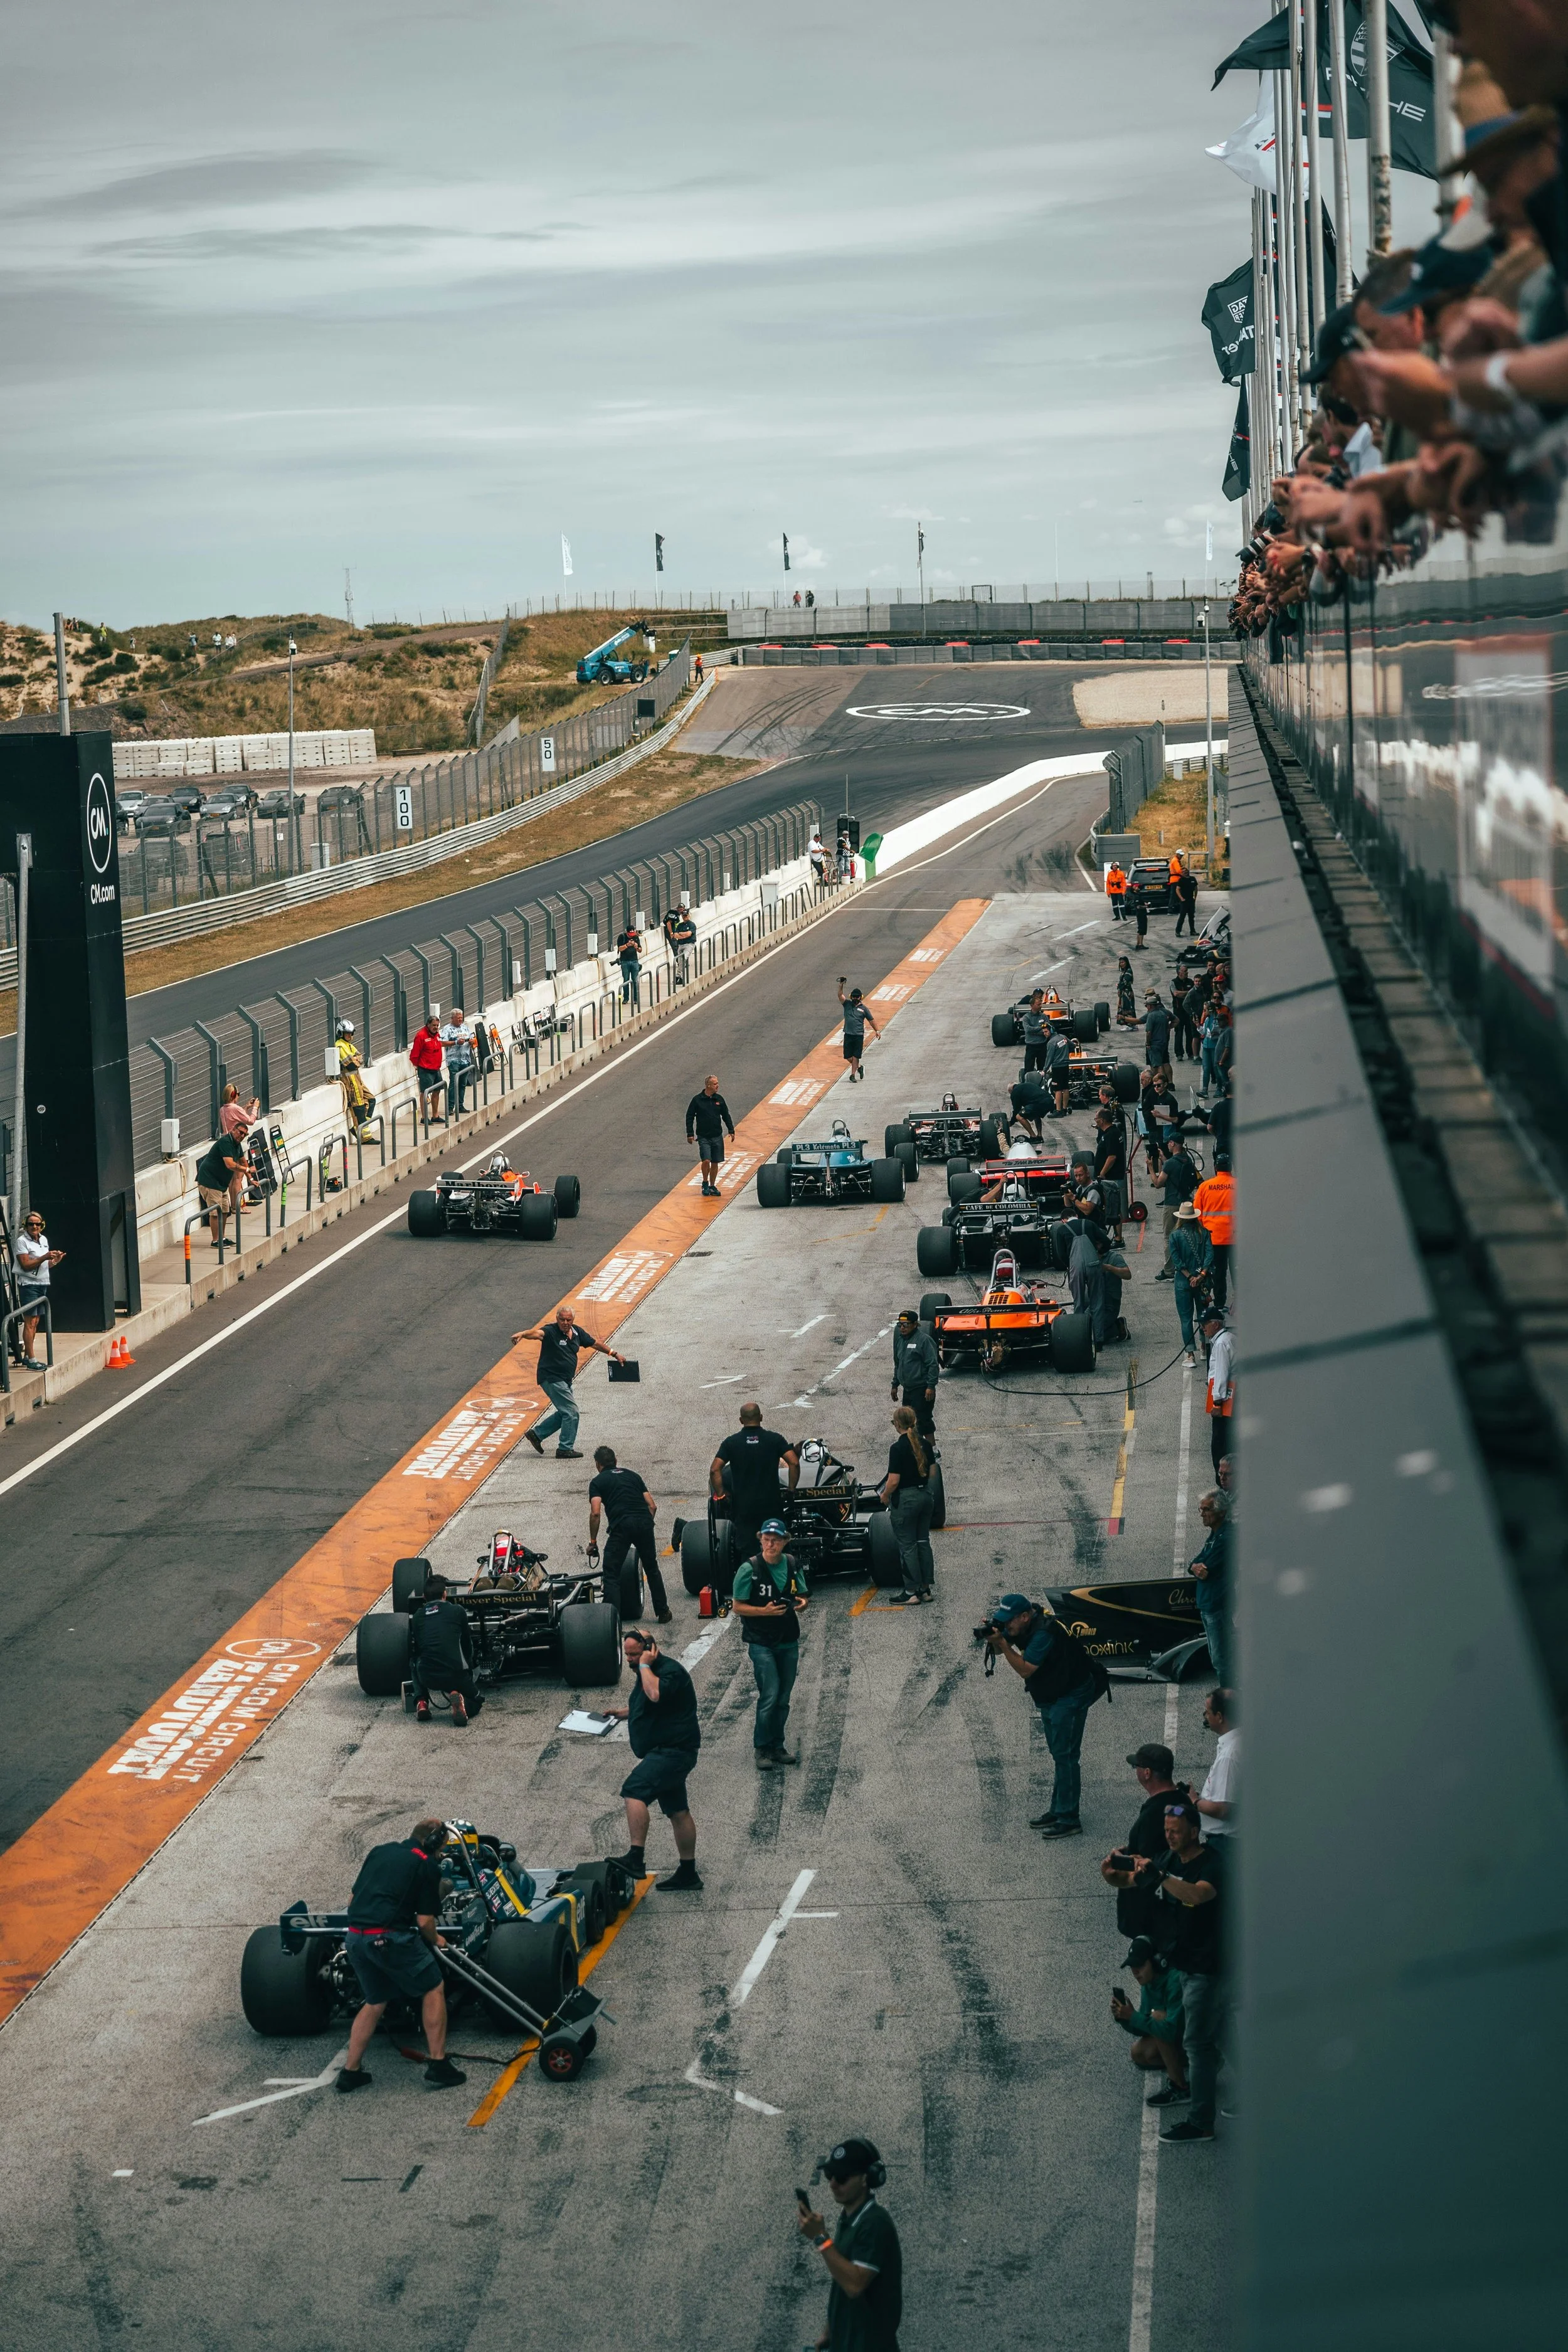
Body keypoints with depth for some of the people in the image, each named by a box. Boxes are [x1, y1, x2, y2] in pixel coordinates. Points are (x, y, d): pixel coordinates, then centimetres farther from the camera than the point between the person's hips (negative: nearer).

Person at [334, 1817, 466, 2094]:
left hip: (354, 1936, 6)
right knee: (433, 1989, 12)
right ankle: (438, 2066, 10)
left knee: (375, 2002, 23)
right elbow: (424, 1921, 0)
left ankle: (350, 2071, 19)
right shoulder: (428, 1866, 3)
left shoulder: (380, 1851, 19)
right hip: (390, 1937, -6)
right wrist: (435, 1941, 20)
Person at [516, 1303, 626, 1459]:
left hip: (565, 1381, 9)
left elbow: (595, 1344, 16)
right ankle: (565, 1449, 2)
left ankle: (537, 1434, 27)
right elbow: (537, 1333, -38)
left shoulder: (577, 1332, 4)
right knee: (572, 1413, -8)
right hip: (552, 1379, -9)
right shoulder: (551, 1332, -17)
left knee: (565, 1413, 18)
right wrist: (522, 1334, -60)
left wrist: (615, 1355, 24)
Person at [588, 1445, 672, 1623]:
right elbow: (652, 1506, 18)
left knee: (612, 1574, 4)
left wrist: (593, 1542, 6)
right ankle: (663, 1613, 26)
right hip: (645, 1523, 4)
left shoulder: (597, 1481, 13)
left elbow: (595, 1513, -1)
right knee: (652, 1569, 22)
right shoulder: (633, 1475, 26)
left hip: (621, 1527, -4)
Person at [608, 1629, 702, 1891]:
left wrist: (644, 1666, -22)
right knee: (677, 1812, 14)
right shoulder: (650, 1672, 16)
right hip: (666, 1752, 11)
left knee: (634, 1790, -25)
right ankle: (688, 1875, 20)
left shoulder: (671, 1670, -15)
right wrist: (622, 1713, 18)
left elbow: (656, 1694, -37)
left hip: (674, 1750, -11)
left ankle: (635, 1858, -33)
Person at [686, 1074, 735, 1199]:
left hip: (717, 1137, 4)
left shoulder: (719, 1099, 6)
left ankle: (712, 1186, 19)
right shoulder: (697, 1100, -5)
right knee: (706, 1161, -16)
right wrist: (690, 1133, -4)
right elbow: (689, 1117, 0)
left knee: (715, 1163, 7)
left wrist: (731, 1131, 10)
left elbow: (726, 1116, 15)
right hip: (703, 1137, -4)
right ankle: (705, 1184, 4)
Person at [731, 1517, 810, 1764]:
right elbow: (737, 1606, -8)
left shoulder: (793, 1566, 3)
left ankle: (777, 1747, 23)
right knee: (770, 1696, -11)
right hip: (761, 1643, -5)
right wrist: (764, 1611, -22)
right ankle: (761, 1749, 2)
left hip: (789, 1642, 5)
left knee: (783, 1698, 11)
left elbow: (802, 1596, 15)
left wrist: (801, 1604, -9)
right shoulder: (749, 1569, -12)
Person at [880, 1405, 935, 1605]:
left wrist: (885, 1496, -2)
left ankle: (912, 1592, 6)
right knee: (923, 1542, 15)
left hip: (905, 1499, -7)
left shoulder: (898, 1448, -19)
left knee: (907, 1546, 2)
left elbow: (894, 1481, -19)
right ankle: (926, 1588, 20)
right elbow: (931, 1471, 10)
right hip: (926, 1495, 7)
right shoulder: (924, 1443, 2)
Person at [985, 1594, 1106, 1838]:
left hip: (1071, 1696, -10)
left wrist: (1002, 1641, -28)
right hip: (1050, 1697, 10)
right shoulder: (1021, 1626, 0)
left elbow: (1025, 1670, -28)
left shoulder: (1044, 1632, -29)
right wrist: (993, 1638, -15)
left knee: (1064, 1756, -10)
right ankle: (1058, 1811, 25)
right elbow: (998, 1651, 7)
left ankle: (1068, 1819, -9)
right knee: (1060, 1756, 16)